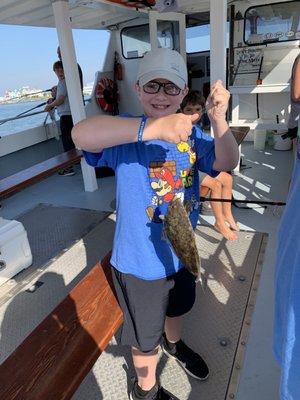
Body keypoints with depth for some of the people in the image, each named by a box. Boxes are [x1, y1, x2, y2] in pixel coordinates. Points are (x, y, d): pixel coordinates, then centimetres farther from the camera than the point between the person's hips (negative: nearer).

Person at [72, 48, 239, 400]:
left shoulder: (190, 132, -4)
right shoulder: (126, 135, -20)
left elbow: (226, 163, -12)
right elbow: (81, 134, -38)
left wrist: (218, 119, -28)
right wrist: (153, 127, -49)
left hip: (181, 250, 6)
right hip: (140, 260, -5)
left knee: (176, 306, 34)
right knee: (145, 335, 18)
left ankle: (173, 343, 69)